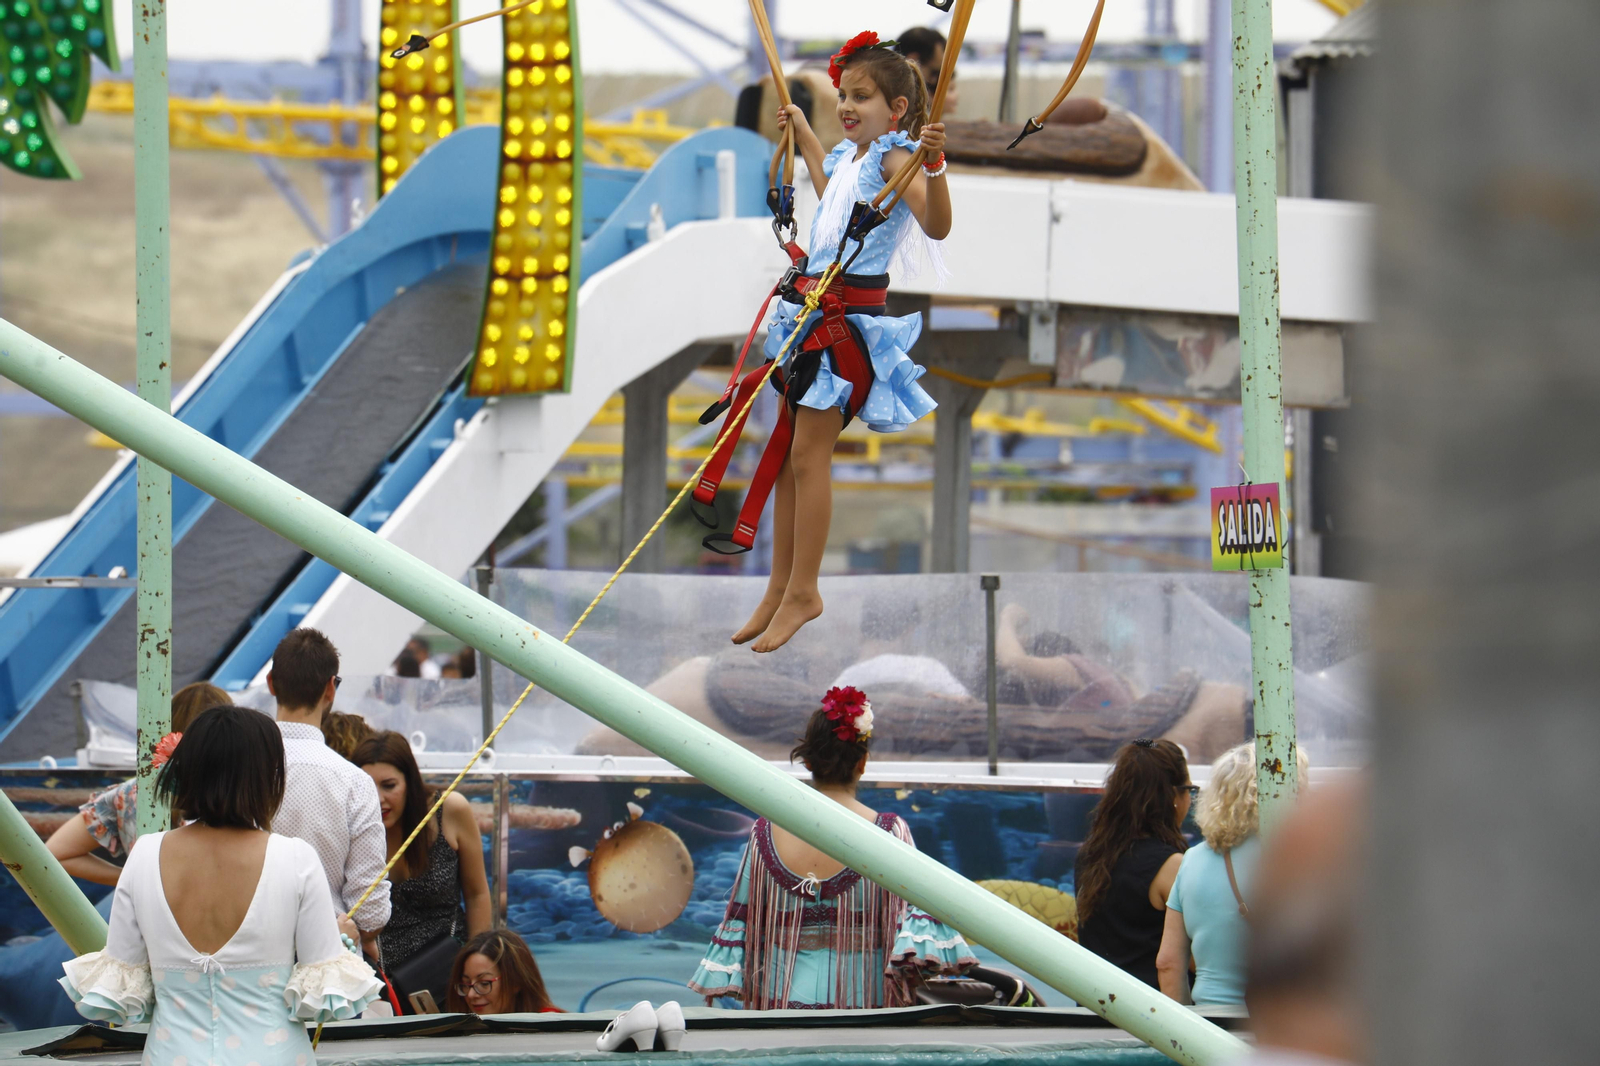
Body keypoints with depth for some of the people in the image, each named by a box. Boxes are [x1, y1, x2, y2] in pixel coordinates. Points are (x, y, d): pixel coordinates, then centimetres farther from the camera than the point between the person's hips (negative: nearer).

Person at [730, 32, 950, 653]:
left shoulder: (892, 158, -12)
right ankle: (781, 587, 17)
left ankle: (803, 591, -1)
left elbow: (936, 225, -27)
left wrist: (933, 165, -41)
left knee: (809, 454, -8)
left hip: (853, 313, -9)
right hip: (814, 305, 9)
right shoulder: (848, 157, 14)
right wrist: (804, 136, 52)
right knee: (790, 452, 10)